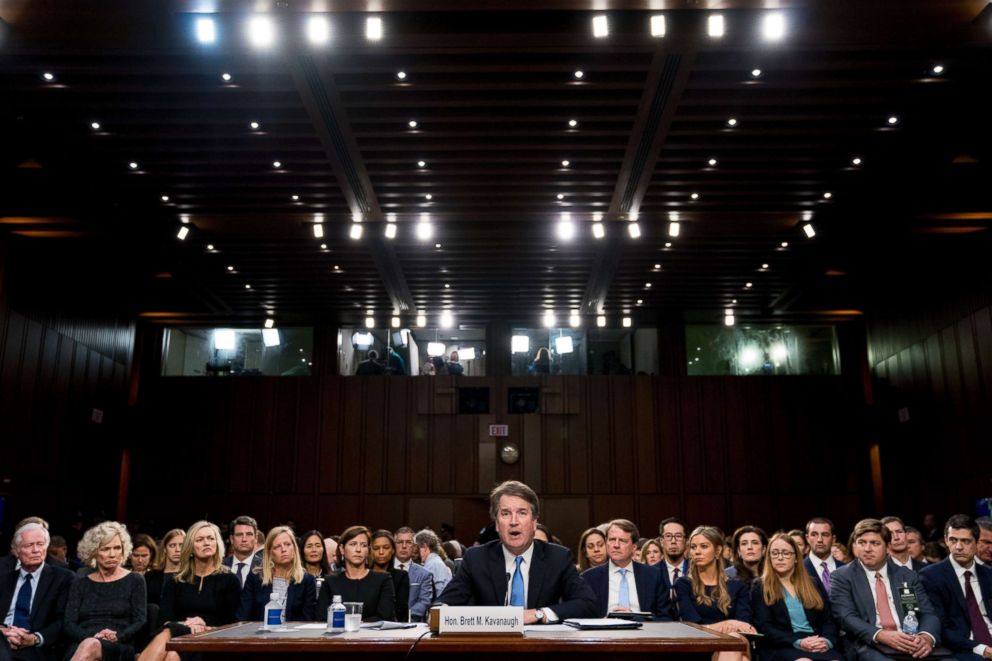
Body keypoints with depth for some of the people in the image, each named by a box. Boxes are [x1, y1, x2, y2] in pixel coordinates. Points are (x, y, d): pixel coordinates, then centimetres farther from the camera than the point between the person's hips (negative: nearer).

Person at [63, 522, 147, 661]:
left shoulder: (134, 581, 12)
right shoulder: (80, 584, 18)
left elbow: (140, 622, 4)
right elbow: (68, 624, 8)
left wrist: (117, 637, -17)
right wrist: (91, 637, -13)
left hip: (119, 647, -1)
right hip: (80, 646, 1)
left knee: (90, 646, -40)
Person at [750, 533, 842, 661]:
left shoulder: (812, 583, 20)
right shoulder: (761, 587, 8)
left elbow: (828, 620, 14)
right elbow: (764, 628, -3)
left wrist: (827, 641, -9)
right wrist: (797, 642, -17)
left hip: (817, 646, 4)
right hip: (782, 647, -3)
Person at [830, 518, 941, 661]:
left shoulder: (908, 576, 18)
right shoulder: (842, 577, 6)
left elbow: (928, 614, 8)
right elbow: (846, 617, -7)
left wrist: (927, 637, -15)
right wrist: (881, 636, -24)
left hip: (911, 644, 4)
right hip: (869, 646, -4)